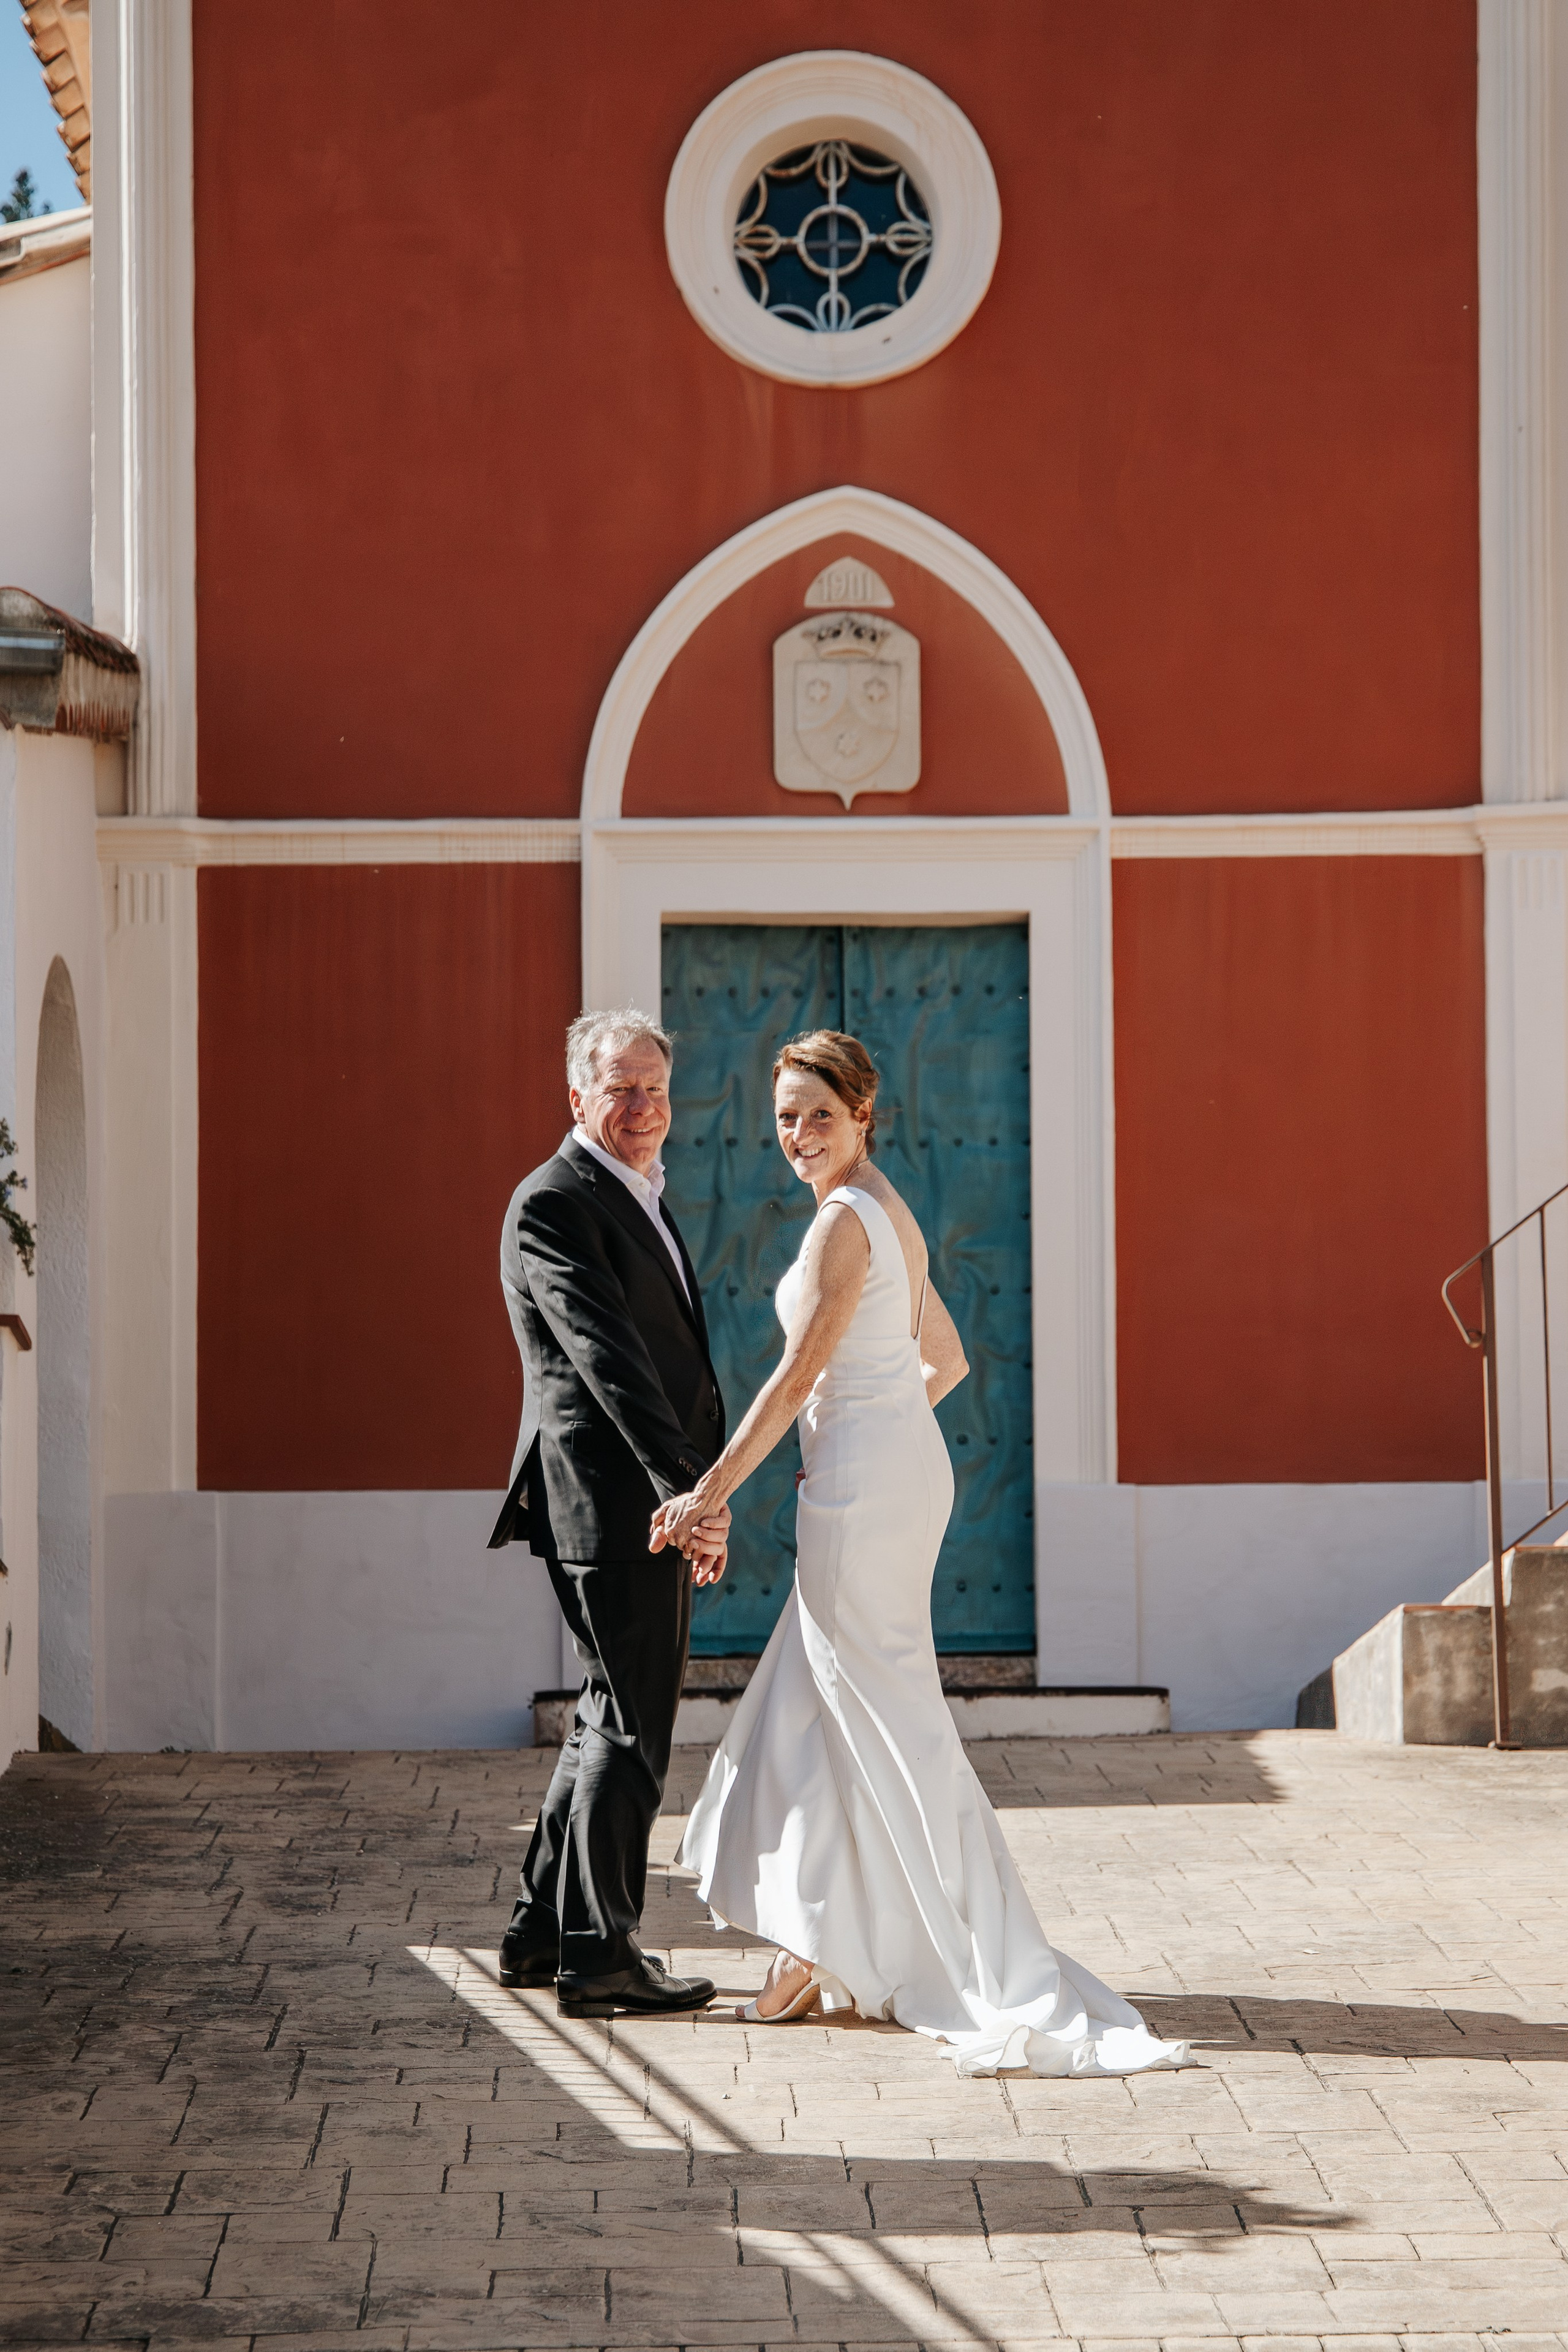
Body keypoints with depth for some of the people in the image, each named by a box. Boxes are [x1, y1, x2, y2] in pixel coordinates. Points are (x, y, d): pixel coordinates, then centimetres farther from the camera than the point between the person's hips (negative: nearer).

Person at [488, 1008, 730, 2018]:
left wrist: (700, 1494, 19)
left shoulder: (643, 1197, 18)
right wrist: (686, 1487, -28)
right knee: (633, 1725, -5)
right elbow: (608, 1359, -23)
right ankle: (599, 1953, 2)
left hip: (656, 1502, 10)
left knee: (619, 1716, 16)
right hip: (609, 1498, -10)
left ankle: (544, 1930, 24)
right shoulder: (554, 1205, -13)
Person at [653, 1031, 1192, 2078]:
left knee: (888, 1719, -4)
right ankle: (826, 1953, 19)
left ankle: (1003, 1978, -2)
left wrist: (710, 1492, -14)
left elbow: (798, 1376, -17)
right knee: (811, 1711, 15)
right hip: (904, 1465, 10)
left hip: (863, 1482, -10)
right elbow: (947, 1359, 22)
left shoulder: (845, 1222, -15)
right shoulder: (893, 1215, 14)